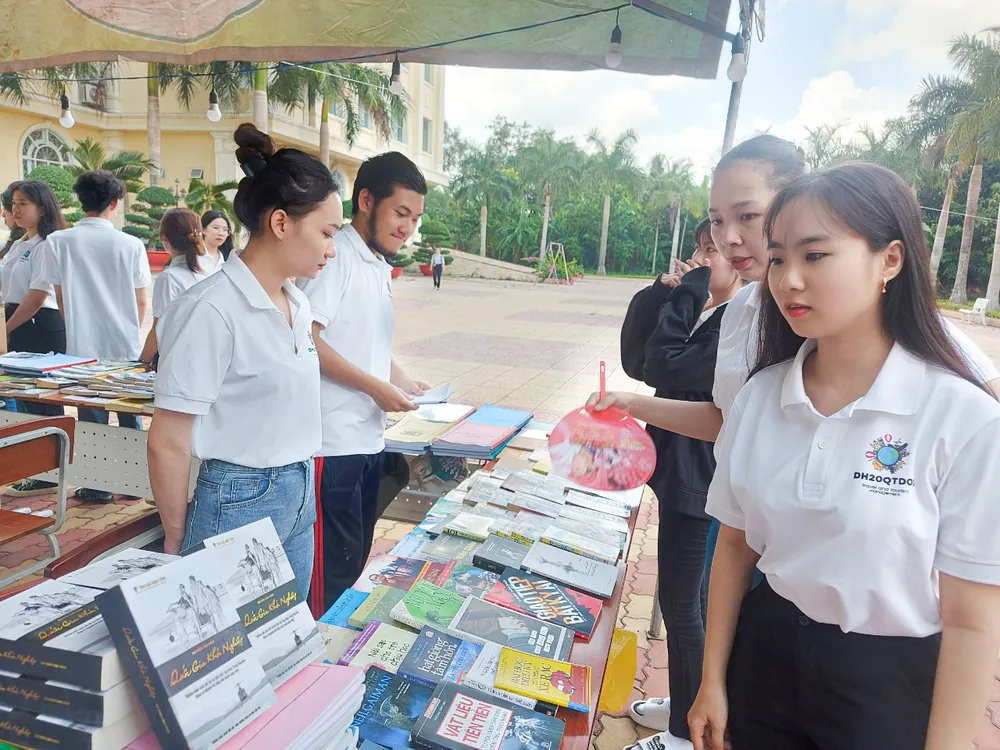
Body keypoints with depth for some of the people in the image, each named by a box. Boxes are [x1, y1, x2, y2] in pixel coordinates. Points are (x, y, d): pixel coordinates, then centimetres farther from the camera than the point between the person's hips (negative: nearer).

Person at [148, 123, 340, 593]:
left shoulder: (297, 304, 5)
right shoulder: (212, 310, -19)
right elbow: (168, 443, -15)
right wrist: (177, 540, -5)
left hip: (301, 498, 8)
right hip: (240, 502, -7)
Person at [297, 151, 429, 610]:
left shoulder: (380, 269, 15)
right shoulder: (336, 257, -13)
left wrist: (404, 383, 9)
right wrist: (376, 387, -18)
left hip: (369, 439, 9)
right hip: (333, 444, -9)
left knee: (356, 560, 19)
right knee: (333, 569, 2)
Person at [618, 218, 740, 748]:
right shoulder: (704, 311, 9)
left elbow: (665, 367, -28)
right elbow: (635, 360, 4)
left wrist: (689, 290, -20)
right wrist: (664, 291, -6)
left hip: (699, 482, -9)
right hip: (677, 470, 9)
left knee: (681, 605, 4)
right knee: (683, 599, 21)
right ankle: (684, 704, 39)